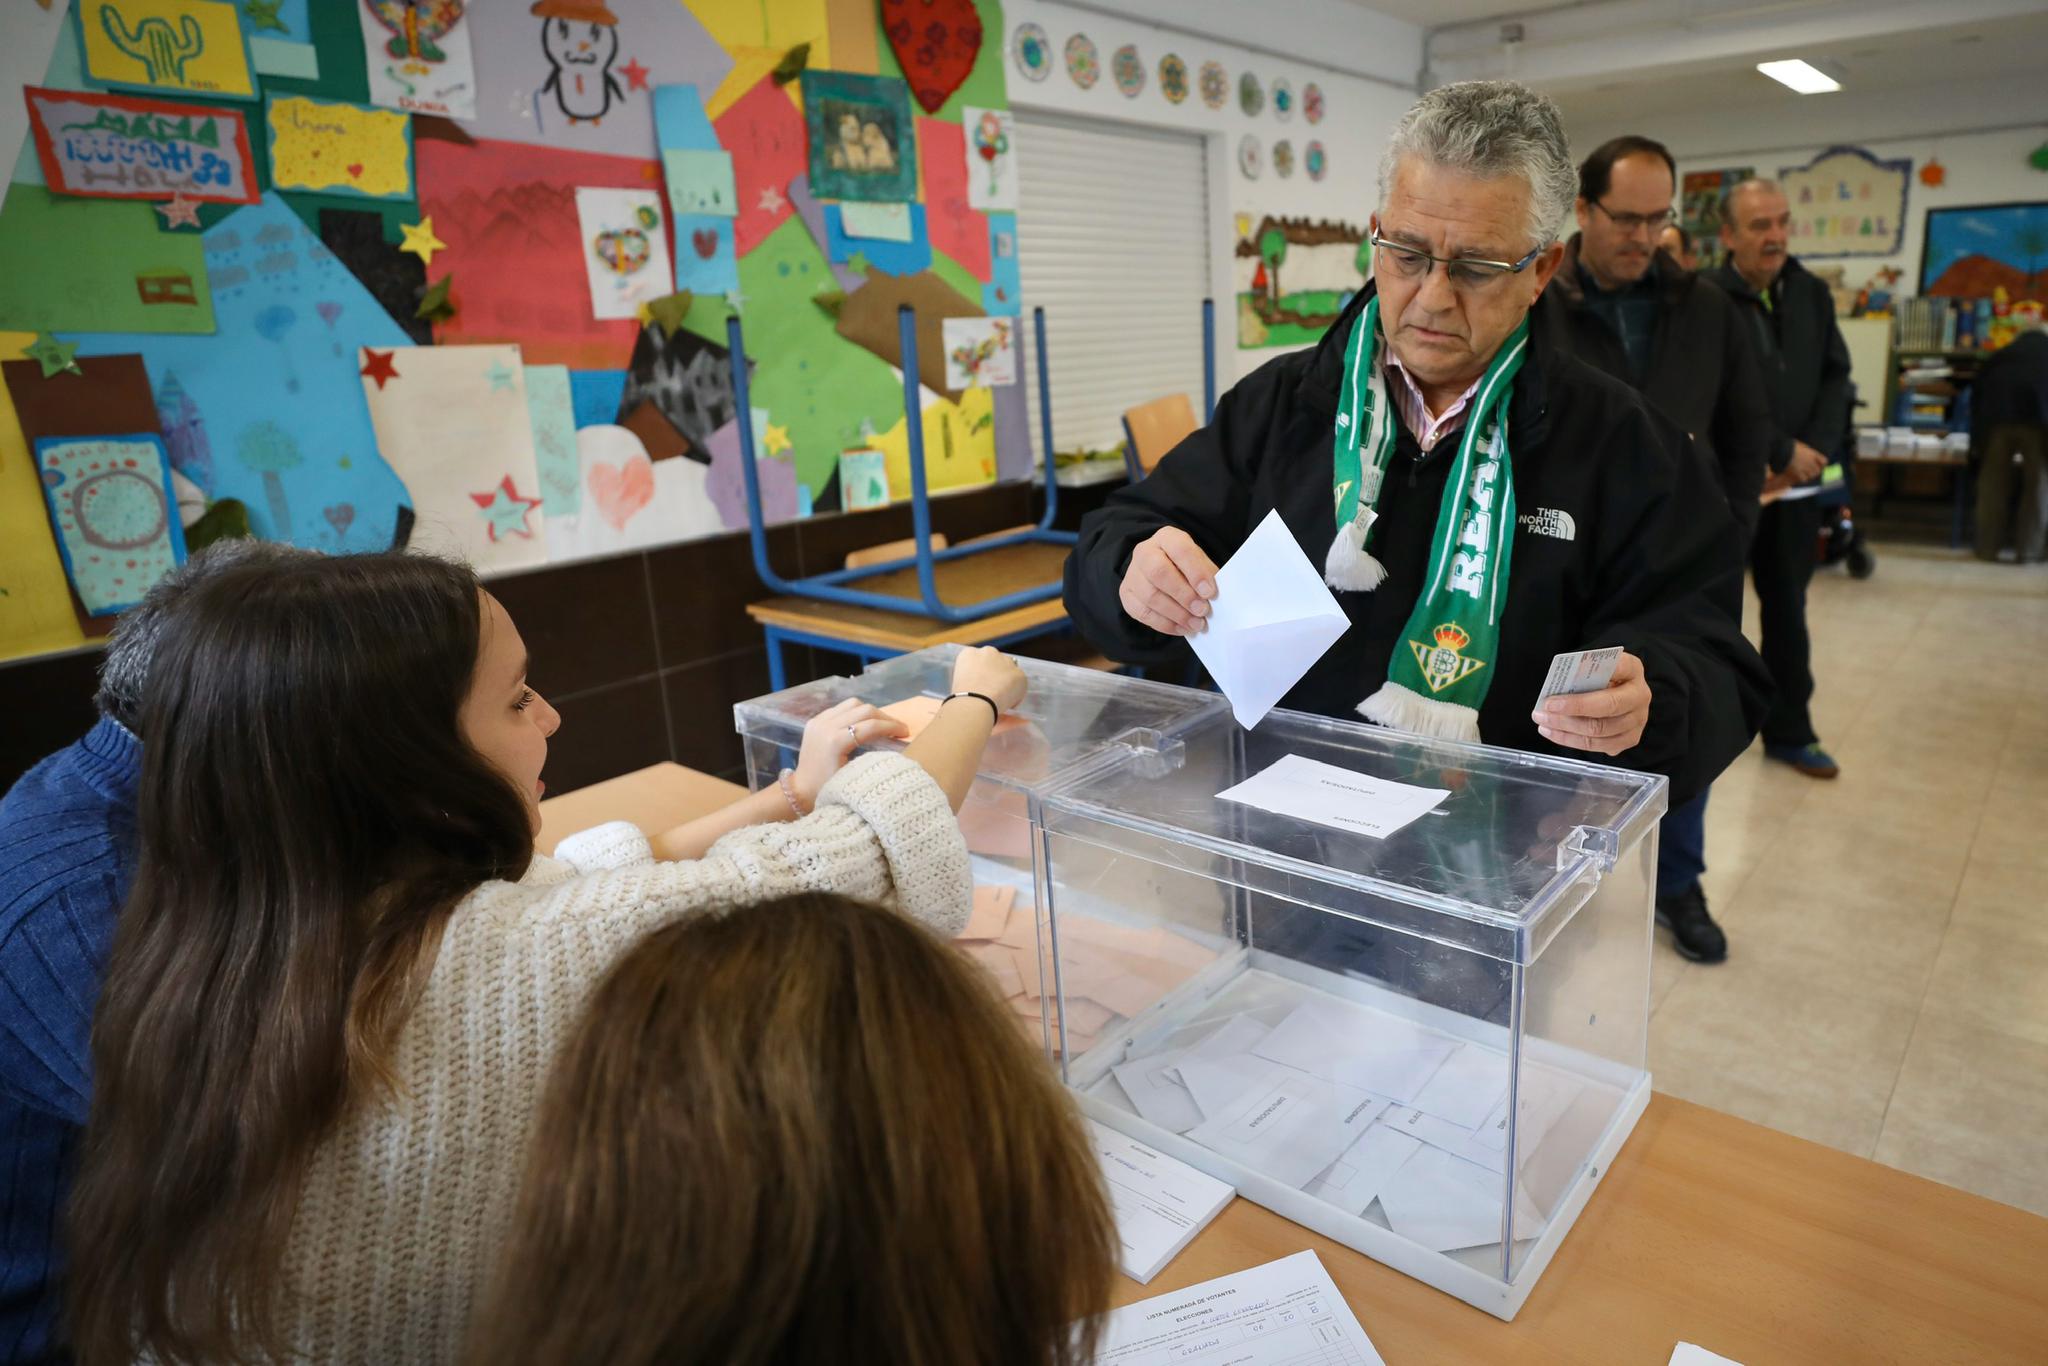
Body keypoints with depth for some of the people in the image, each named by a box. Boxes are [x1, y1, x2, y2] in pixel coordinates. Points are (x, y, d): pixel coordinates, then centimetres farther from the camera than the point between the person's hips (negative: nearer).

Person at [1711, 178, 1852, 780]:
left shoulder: (1813, 294, 10)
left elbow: (1835, 379, 9)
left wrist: (1813, 453, -7)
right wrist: (1784, 451, -14)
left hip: (1796, 484, 6)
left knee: (1787, 611, 14)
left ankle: (1789, 732, 25)